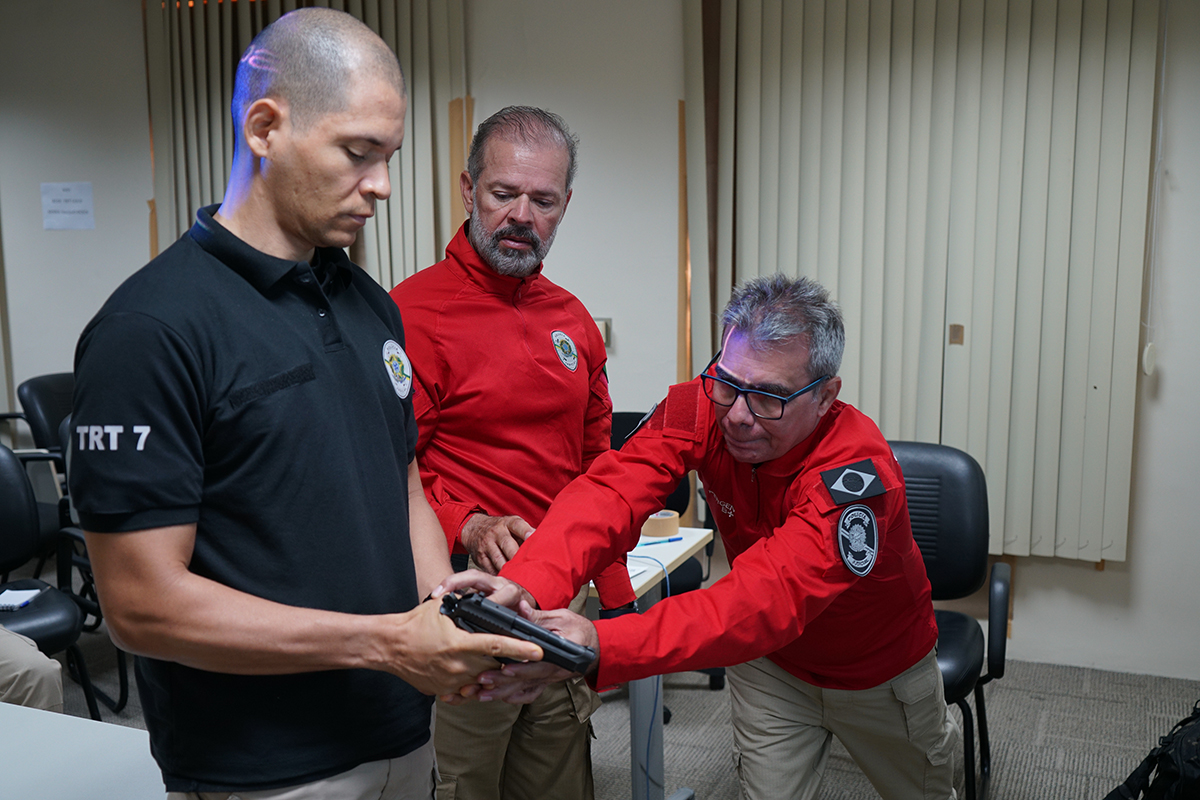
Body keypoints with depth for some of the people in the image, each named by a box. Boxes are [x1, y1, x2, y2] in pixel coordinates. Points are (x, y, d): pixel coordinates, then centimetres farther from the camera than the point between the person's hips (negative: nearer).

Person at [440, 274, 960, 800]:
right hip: (770, 665, 2)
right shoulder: (704, 405, -25)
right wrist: (527, 583, -59)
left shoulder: (860, 472, -39)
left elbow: (770, 598, -51)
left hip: (882, 673, -1)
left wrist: (602, 647, -64)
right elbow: (613, 491, -38)